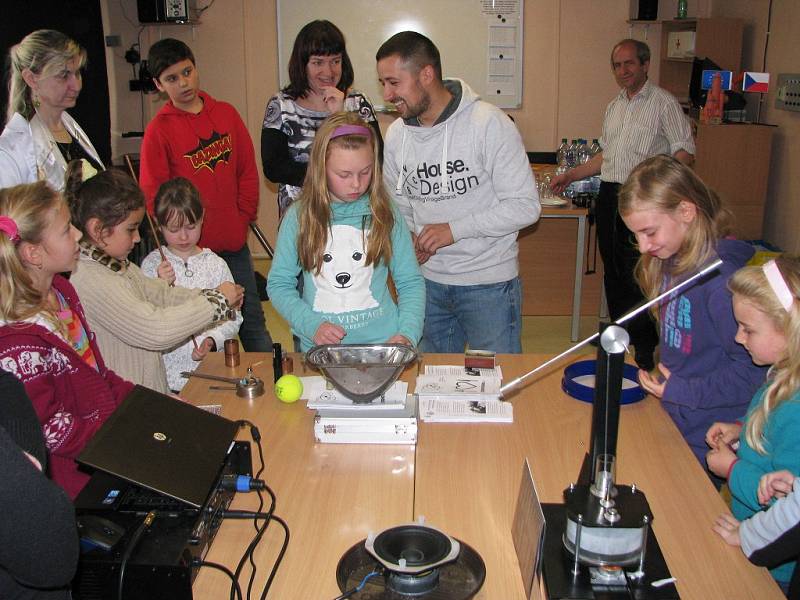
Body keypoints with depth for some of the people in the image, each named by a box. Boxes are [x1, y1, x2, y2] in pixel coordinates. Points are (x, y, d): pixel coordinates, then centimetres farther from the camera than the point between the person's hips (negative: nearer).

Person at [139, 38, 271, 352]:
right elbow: (152, 195, -6)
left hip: (235, 243, 3)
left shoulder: (226, 114, 6)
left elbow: (248, 170, 10)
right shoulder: (159, 130, -5)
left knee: (253, 320, 13)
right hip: (192, 248, -3)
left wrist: (244, 217, 2)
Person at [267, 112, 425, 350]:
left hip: (383, 340, 0)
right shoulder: (299, 217, 2)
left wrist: (407, 334, -8)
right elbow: (278, 284, 5)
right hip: (321, 348, 1)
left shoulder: (385, 214, 3)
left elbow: (410, 282, 6)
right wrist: (312, 326, -10)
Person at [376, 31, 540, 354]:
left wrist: (454, 229, -20)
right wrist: (406, 238, -6)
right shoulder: (395, 135, 2)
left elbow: (525, 205, -16)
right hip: (427, 281, 5)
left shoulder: (489, 123, -15)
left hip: (489, 282, -5)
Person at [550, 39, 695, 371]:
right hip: (609, 194, 7)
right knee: (612, 269, 12)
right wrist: (570, 176, 21)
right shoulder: (613, 107, 19)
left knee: (637, 274, -8)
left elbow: (685, 151, -8)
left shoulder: (663, 102, -3)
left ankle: (644, 347, 3)